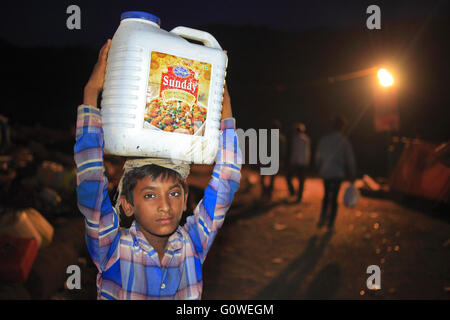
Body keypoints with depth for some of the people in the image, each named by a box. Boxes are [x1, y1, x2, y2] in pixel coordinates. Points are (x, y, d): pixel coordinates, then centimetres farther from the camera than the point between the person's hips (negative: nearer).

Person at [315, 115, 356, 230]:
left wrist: (320, 169, 21)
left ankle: (323, 218, 8)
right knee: (334, 197, 9)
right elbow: (350, 160, -6)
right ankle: (331, 223, 13)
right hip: (338, 173, -2)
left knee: (327, 194, 20)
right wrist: (352, 175, 6)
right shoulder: (344, 142, -9)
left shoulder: (323, 140, -2)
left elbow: (318, 157, 6)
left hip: (325, 173, 2)